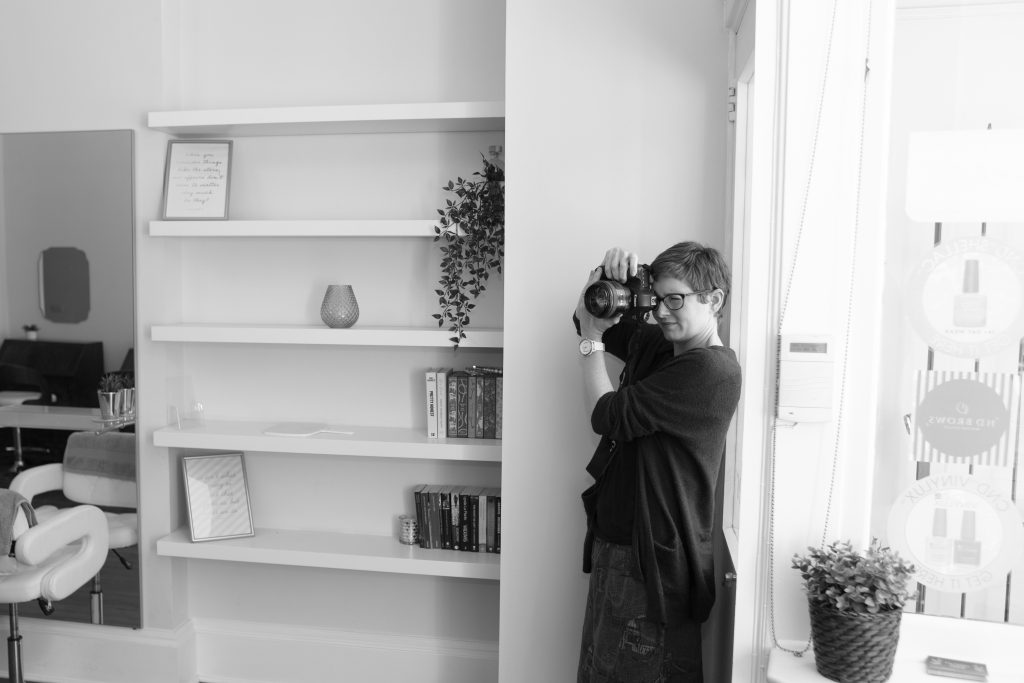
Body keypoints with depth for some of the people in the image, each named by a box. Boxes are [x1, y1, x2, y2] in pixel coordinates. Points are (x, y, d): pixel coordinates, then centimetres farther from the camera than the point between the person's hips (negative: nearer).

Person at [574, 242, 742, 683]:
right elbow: (589, 318, 18)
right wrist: (609, 276, -3)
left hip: (654, 560, -8)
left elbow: (606, 415, -19)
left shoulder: (711, 370, -20)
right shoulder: (656, 345, 6)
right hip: (615, 545, 8)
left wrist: (592, 340, -6)